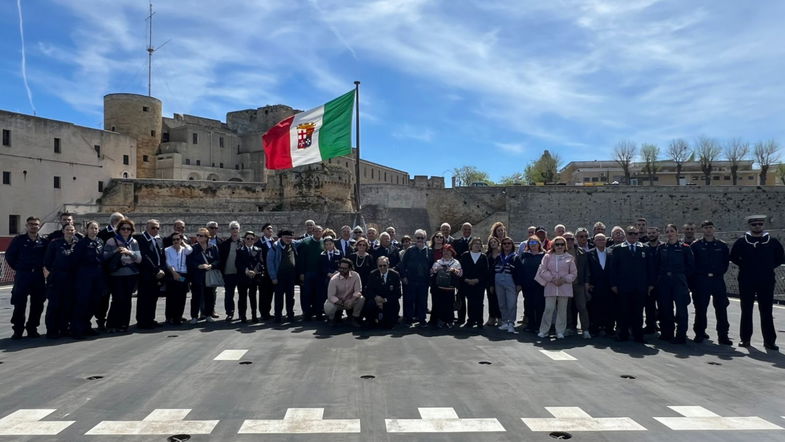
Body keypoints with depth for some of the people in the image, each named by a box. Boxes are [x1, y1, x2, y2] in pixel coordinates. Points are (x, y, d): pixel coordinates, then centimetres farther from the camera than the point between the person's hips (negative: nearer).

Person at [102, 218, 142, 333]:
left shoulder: (134, 242, 9)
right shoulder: (112, 241, 1)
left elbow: (139, 259, 1)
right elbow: (104, 257, -4)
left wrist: (129, 252, -15)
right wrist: (115, 251, -16)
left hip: (131, 275, 3)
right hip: (116, 275, -3)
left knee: (127, 299, 3)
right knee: (118, 299, -9)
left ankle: (124, 324, 14)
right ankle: (111, 325, 4)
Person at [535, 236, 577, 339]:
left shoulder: (569, 258, 7)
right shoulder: (548, 257, 7)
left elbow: (574, 273, 7)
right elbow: (542, 270, 0)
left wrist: (564, 279, -8)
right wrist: (552, 279, -10)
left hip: (564, 287, 1)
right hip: (550, 287, -1)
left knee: (562, 310, 5)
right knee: (548, 309, -5)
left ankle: (560, 331, 14)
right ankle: (543, 330, 5)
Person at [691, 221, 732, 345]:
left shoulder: (722, 245, 8)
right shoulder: (696, 245, 3)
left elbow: (726, 261, 10)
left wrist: (718, 273, 0)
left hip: (718, 280, 1)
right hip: (701, 281, -1)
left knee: (721, 308, 1)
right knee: (700, 308, 1)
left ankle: (723, 335, 8)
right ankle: (699, 334, 11)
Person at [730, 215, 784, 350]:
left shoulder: (772, 241, 4)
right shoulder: (741, 241, 1)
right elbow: (733, 257, 7)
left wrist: (770, 267, 2)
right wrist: (744, 266, 0)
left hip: (766, 282, 0)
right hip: (746, 282, 0)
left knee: (766, 311, 2)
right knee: (746, 310, 6)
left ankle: (769, 340, 8)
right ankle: (745, 339, 13)